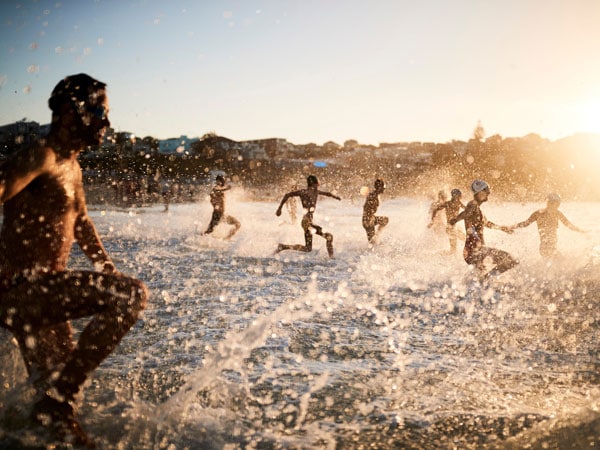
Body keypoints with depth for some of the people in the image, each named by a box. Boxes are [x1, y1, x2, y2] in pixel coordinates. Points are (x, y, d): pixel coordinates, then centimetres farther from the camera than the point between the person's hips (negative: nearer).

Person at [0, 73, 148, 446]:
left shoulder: (72, 167, 18)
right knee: (132, 294, -23)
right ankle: (58, 398, -17)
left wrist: (111, 272, 28)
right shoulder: (41, 157, -14)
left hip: (39, 296, 10)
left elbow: (80, 222, 30)